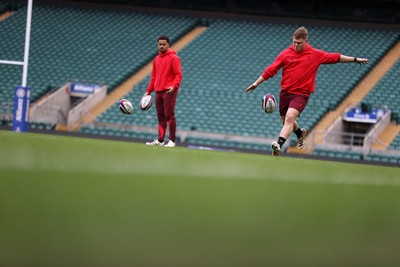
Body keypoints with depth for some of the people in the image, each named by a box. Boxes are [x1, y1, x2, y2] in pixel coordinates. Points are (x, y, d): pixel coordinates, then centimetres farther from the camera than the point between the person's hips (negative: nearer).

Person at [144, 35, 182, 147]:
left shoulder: (173, 58, -3)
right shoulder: (156, 59, 18)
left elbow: (178, 75, -8)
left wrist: (174, 86, -23)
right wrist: (148, 91, 17)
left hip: (169, 91, -7)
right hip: (158, 92, 7)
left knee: (169, 115, -9)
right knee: (161, 117, 7)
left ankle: (172, 141, -5)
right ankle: (160, 140, 10)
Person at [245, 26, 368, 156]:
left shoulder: (316, 55, 0)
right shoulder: (285, 54, 2)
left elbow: (335, 57, 12)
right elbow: (271, 70, 4)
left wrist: (355, 60, 15)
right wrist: (256, 84, 0)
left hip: (301, 94, -4)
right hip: (285, 92, 4)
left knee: (290, 117, -26)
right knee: (285, 121, 17)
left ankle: (278, 145, -37)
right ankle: (300, 133, 50)